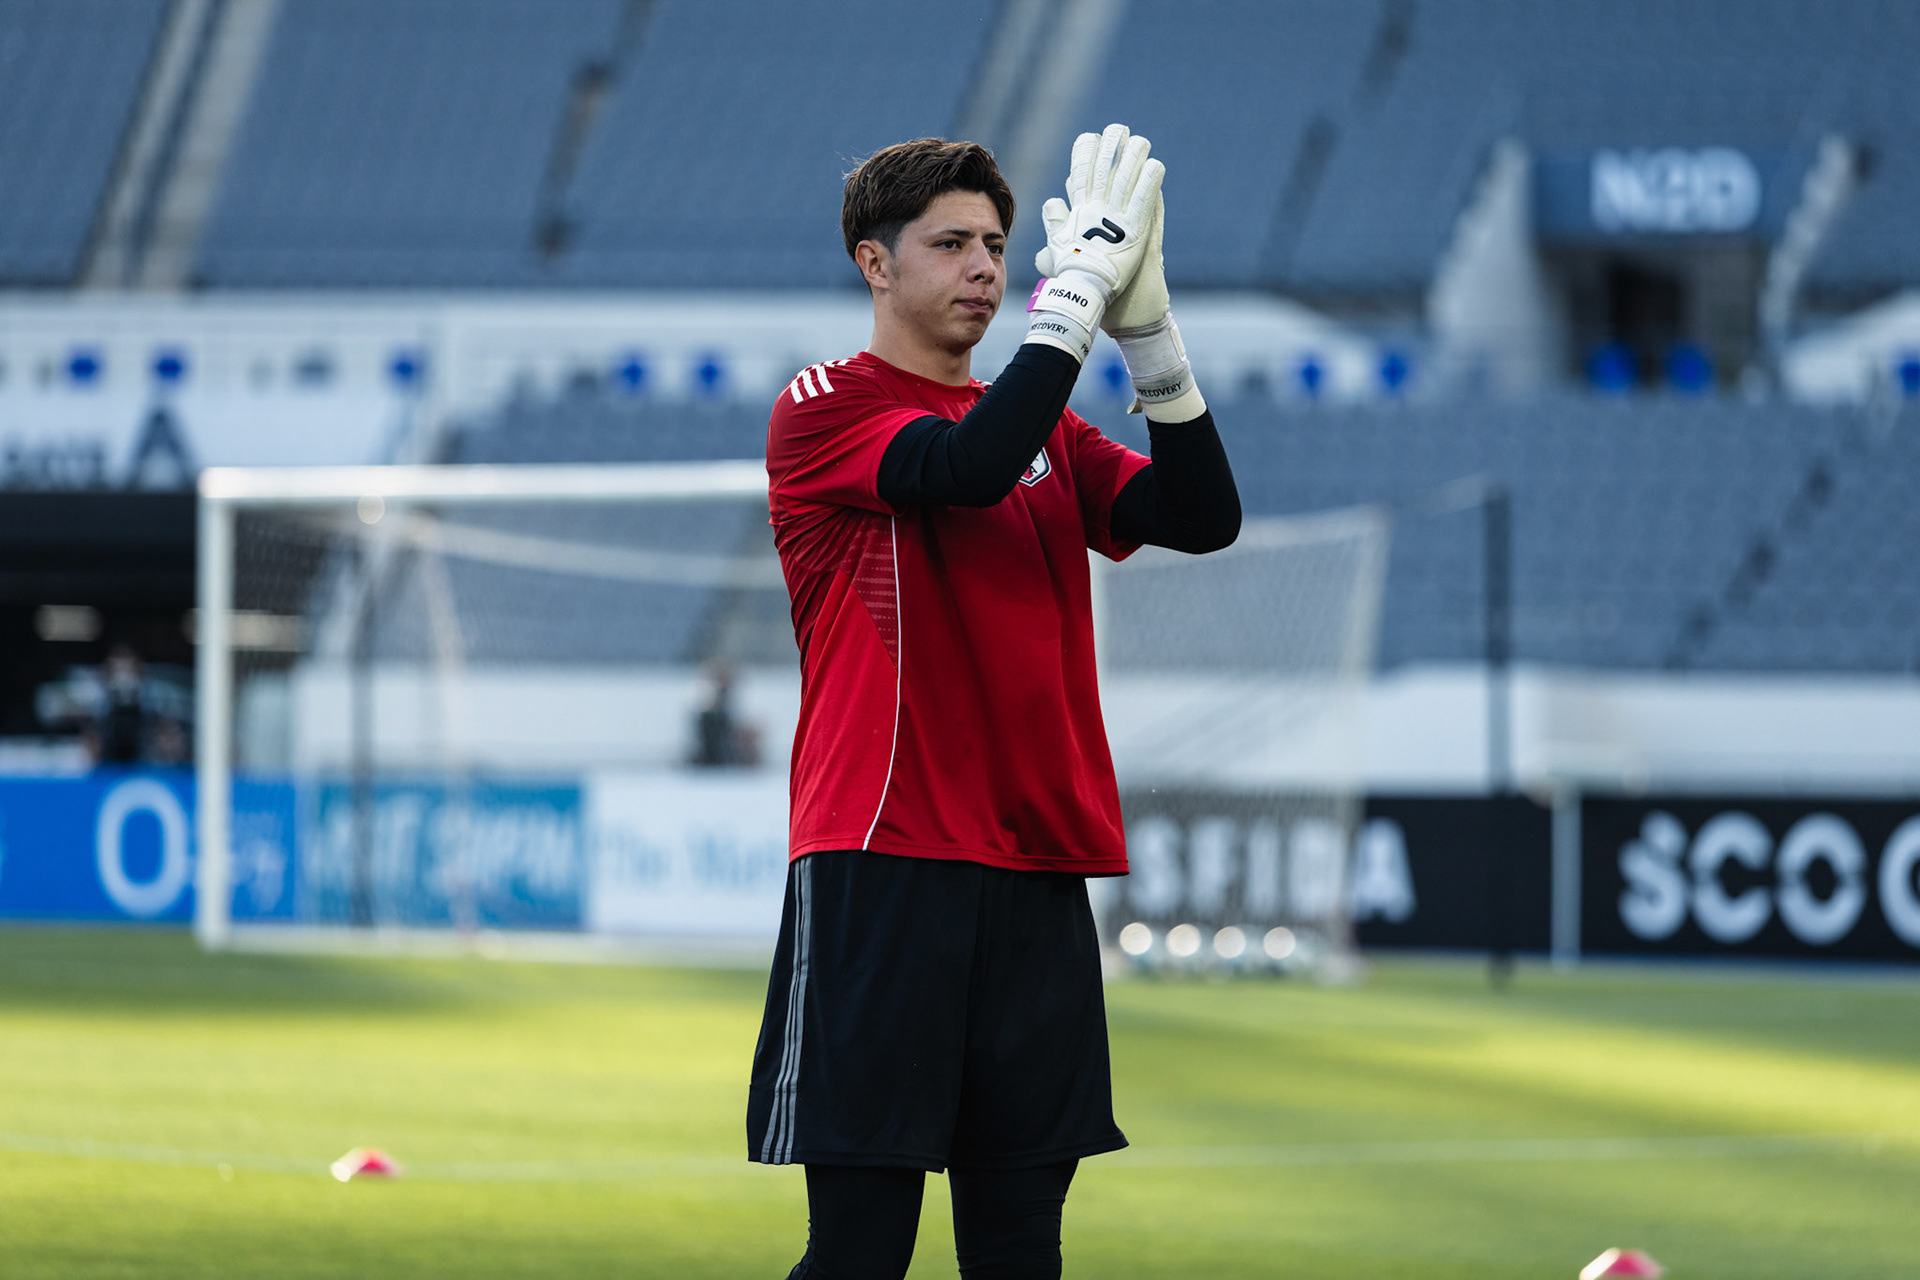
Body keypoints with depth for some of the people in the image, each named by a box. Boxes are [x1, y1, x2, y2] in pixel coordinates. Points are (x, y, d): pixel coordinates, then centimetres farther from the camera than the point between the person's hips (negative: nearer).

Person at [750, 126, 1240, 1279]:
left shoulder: (1042, 425, 18)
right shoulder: (826, 409, -1)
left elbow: (1204, 518, 4)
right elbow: (966, 466, -20)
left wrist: (1150, 330, -7)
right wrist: (1078, 292, -15)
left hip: (1040, 876, 6)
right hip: (883, 869, -6)